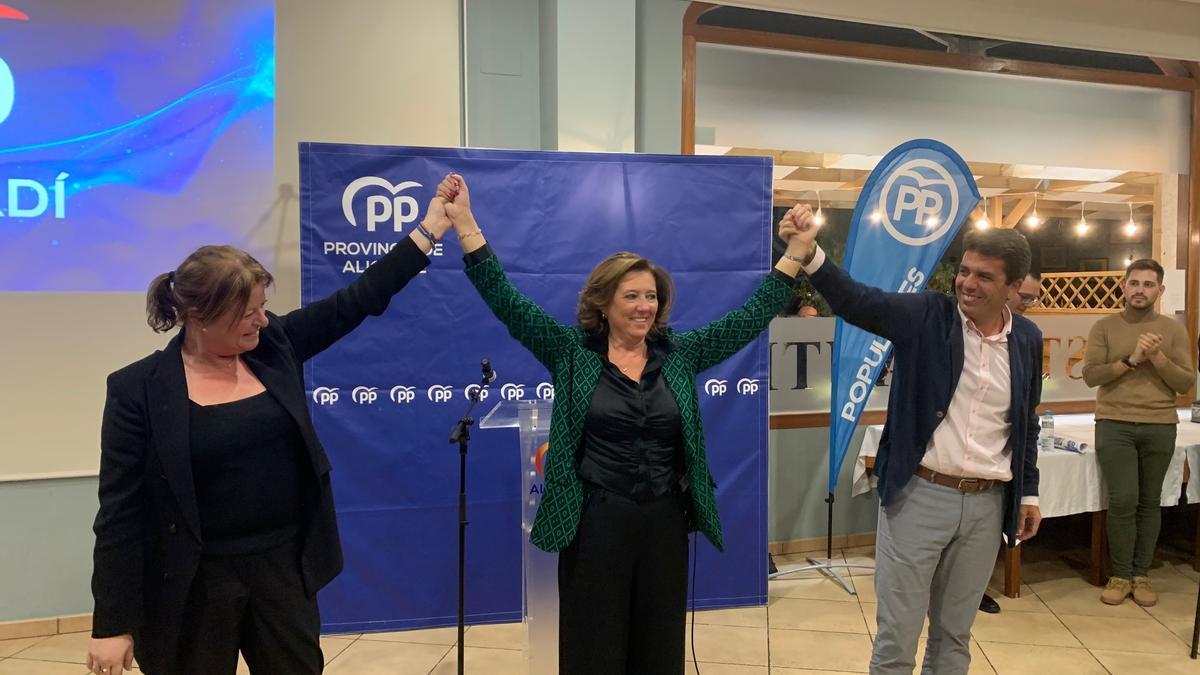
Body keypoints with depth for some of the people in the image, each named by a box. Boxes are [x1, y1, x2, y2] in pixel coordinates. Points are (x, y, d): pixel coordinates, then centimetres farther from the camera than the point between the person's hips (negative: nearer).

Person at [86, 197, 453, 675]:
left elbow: (356, 301, 2)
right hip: (195, 585, -3)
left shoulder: (274, 346, -1)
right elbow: (120, 513, -9)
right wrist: (113, 623, -9)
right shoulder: (139, 389, -11)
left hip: (283, 566, 4)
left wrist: (430, 227, 0)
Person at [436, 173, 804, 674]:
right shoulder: (572, 352, -3)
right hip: (595, 524, -3)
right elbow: (507, 302, -9)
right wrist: (465, 224, -17)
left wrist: (796, 253, -2)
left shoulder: (680, 354, 4)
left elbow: (751, 316, 4)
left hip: (665, 523, 3)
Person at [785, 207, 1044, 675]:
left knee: (954, 634, 18)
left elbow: (1026, 423, 15)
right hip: (919, 497, -3)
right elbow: (855, 300, -21)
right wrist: (809, 252, -38)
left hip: (986, 504, 4)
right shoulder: (926, 315, -7)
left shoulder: (1027, 339, 5)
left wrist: (1029, 493, 15)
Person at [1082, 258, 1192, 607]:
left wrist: (1157, 357, -14)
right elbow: (1091, 375, -6)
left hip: (1160, 427, 2)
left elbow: (1187, 383, 0)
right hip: (1114, 425, -1)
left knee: (1149, 502, 7)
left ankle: (1141, 575, 19)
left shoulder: (1174, 329, 5)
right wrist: (1131, 360, -16)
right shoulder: (1104, 327, 3)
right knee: (1123, 500, -7)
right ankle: (1120, 575, 8)